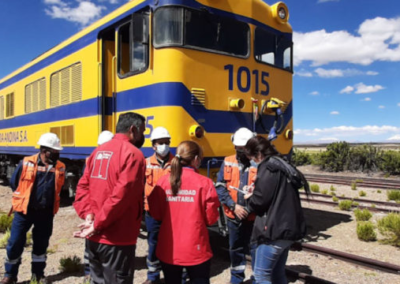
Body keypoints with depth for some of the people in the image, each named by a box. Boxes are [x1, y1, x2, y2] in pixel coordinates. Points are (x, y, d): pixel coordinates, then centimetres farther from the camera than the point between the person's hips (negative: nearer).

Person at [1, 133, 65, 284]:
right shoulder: (26, 163, -10)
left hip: (46, 213, 2)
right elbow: (14, 183, 4)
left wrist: (48, 201, 9)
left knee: (41, 243, 14)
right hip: (24, 210, -2)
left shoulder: (60, 168, -4)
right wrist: (23, 199, 9)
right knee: (15, 243, 5)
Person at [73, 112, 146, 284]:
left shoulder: (98, 151, 12)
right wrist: (97, 225, -14)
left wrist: (88, 215, -3)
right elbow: (121, 194, -21)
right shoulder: (133, 154, -13)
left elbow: (83, 185, 6)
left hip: (94, 237, 8)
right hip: (117, 239, -8)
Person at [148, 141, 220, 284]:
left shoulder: (163, 181, -5)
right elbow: (211, 218, -6)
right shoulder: (204, 183, -12)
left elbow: (156, 214, 3)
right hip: (195, 250, -2)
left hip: (168, 249, 3)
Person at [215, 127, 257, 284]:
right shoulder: (228, 162, 1)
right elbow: (220, 187, -3)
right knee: (235, 248, 19)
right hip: (233, 216, 3)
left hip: (254, 216, -3)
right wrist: (234, 206, -13)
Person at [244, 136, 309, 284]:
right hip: (288, 227, 10)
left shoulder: (268, 168, -14)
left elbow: (259, 201, -18)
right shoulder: (283, 165, 15)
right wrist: (255, 193, 12)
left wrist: (249, 199, 3)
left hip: (274, 229, -9)